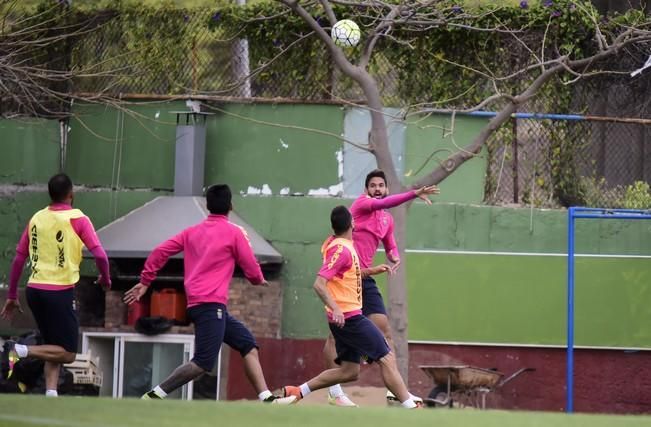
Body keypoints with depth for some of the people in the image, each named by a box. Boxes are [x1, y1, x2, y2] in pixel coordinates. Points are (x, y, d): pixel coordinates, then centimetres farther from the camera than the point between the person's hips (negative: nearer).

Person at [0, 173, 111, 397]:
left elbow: (18, 259, 10)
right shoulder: (77, 219, -5)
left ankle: (50, 393, -1)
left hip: (34, 290, 6)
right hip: (60, 292, -6)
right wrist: (105, 278, 9)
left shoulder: (37, 218, 9)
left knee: (55, 349, 17)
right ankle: (22, 351, -18)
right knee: (67, 353, 1)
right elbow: (100, 255, -12)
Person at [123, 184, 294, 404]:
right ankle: (155, 396, -17)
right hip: (211, 304, -8)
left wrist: (145, 281, 17)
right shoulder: (234, 232, -2)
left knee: (249, 345, 10)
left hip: (196, 302, 8)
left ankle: (266, 398, 3)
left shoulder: (192, 231, 15)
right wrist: (259, 280, 23)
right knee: (203, 363, -14)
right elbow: (251, 269, 1)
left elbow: (160, 252, 10)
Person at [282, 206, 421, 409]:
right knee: (387, 359, -9)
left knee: (349, 371, 12)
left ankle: (297, 392, 13)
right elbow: (319, 284, -25)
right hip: (349, 316, -10)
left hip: (343, 319, 10)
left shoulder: (333, 243, 11)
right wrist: (335, 309, -36)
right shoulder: (342, 249, -16)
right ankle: (410, 407, -11)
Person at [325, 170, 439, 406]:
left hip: (365, 278, 7)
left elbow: (390, 246, 28)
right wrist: (414, 194, -35)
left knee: (384, 329, 2)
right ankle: (334, 391, -2)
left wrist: (394, 257, 3)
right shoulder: (361, 204, -4)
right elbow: (384, 203, -24)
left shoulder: (387, 219, 16)